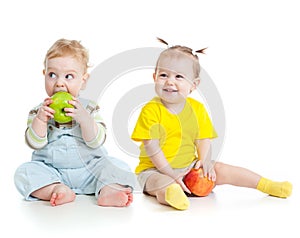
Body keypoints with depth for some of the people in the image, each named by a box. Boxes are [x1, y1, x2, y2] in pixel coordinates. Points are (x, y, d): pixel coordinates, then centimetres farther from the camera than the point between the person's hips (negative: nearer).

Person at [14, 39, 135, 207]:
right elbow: (35, 143, -6)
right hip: (51, 171, 1)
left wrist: (84, 118, -26)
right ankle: (56, 190, -40)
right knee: (24, 172, -23)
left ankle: (108, 191, -44)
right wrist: (40, 119, -21)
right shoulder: (39, 111, 5)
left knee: (117, 166, -21)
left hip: (88, 170, 0)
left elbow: (96, 142, -10)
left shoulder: (89, 108, 3)